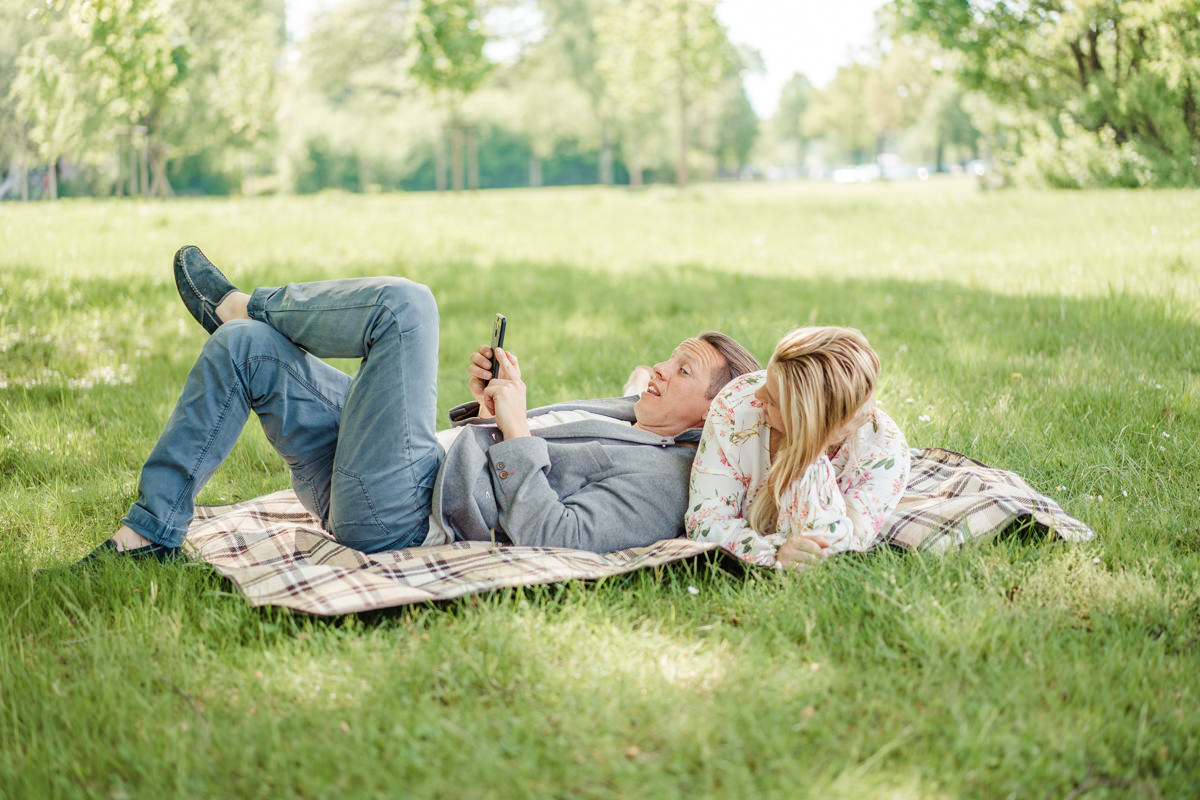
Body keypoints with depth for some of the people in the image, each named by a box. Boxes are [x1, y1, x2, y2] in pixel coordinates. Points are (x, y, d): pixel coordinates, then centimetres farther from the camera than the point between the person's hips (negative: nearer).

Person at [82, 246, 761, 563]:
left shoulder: (661, 479, -8)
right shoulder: (623, 413, 21)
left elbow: (550, 536, -23)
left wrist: (516, 428, -15)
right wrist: (488, 404, 7)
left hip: (398, 518, -10)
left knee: (406, 304, -18)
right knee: (243, 350, 6)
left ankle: (240, 305, 9)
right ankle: (152, 531, 9)